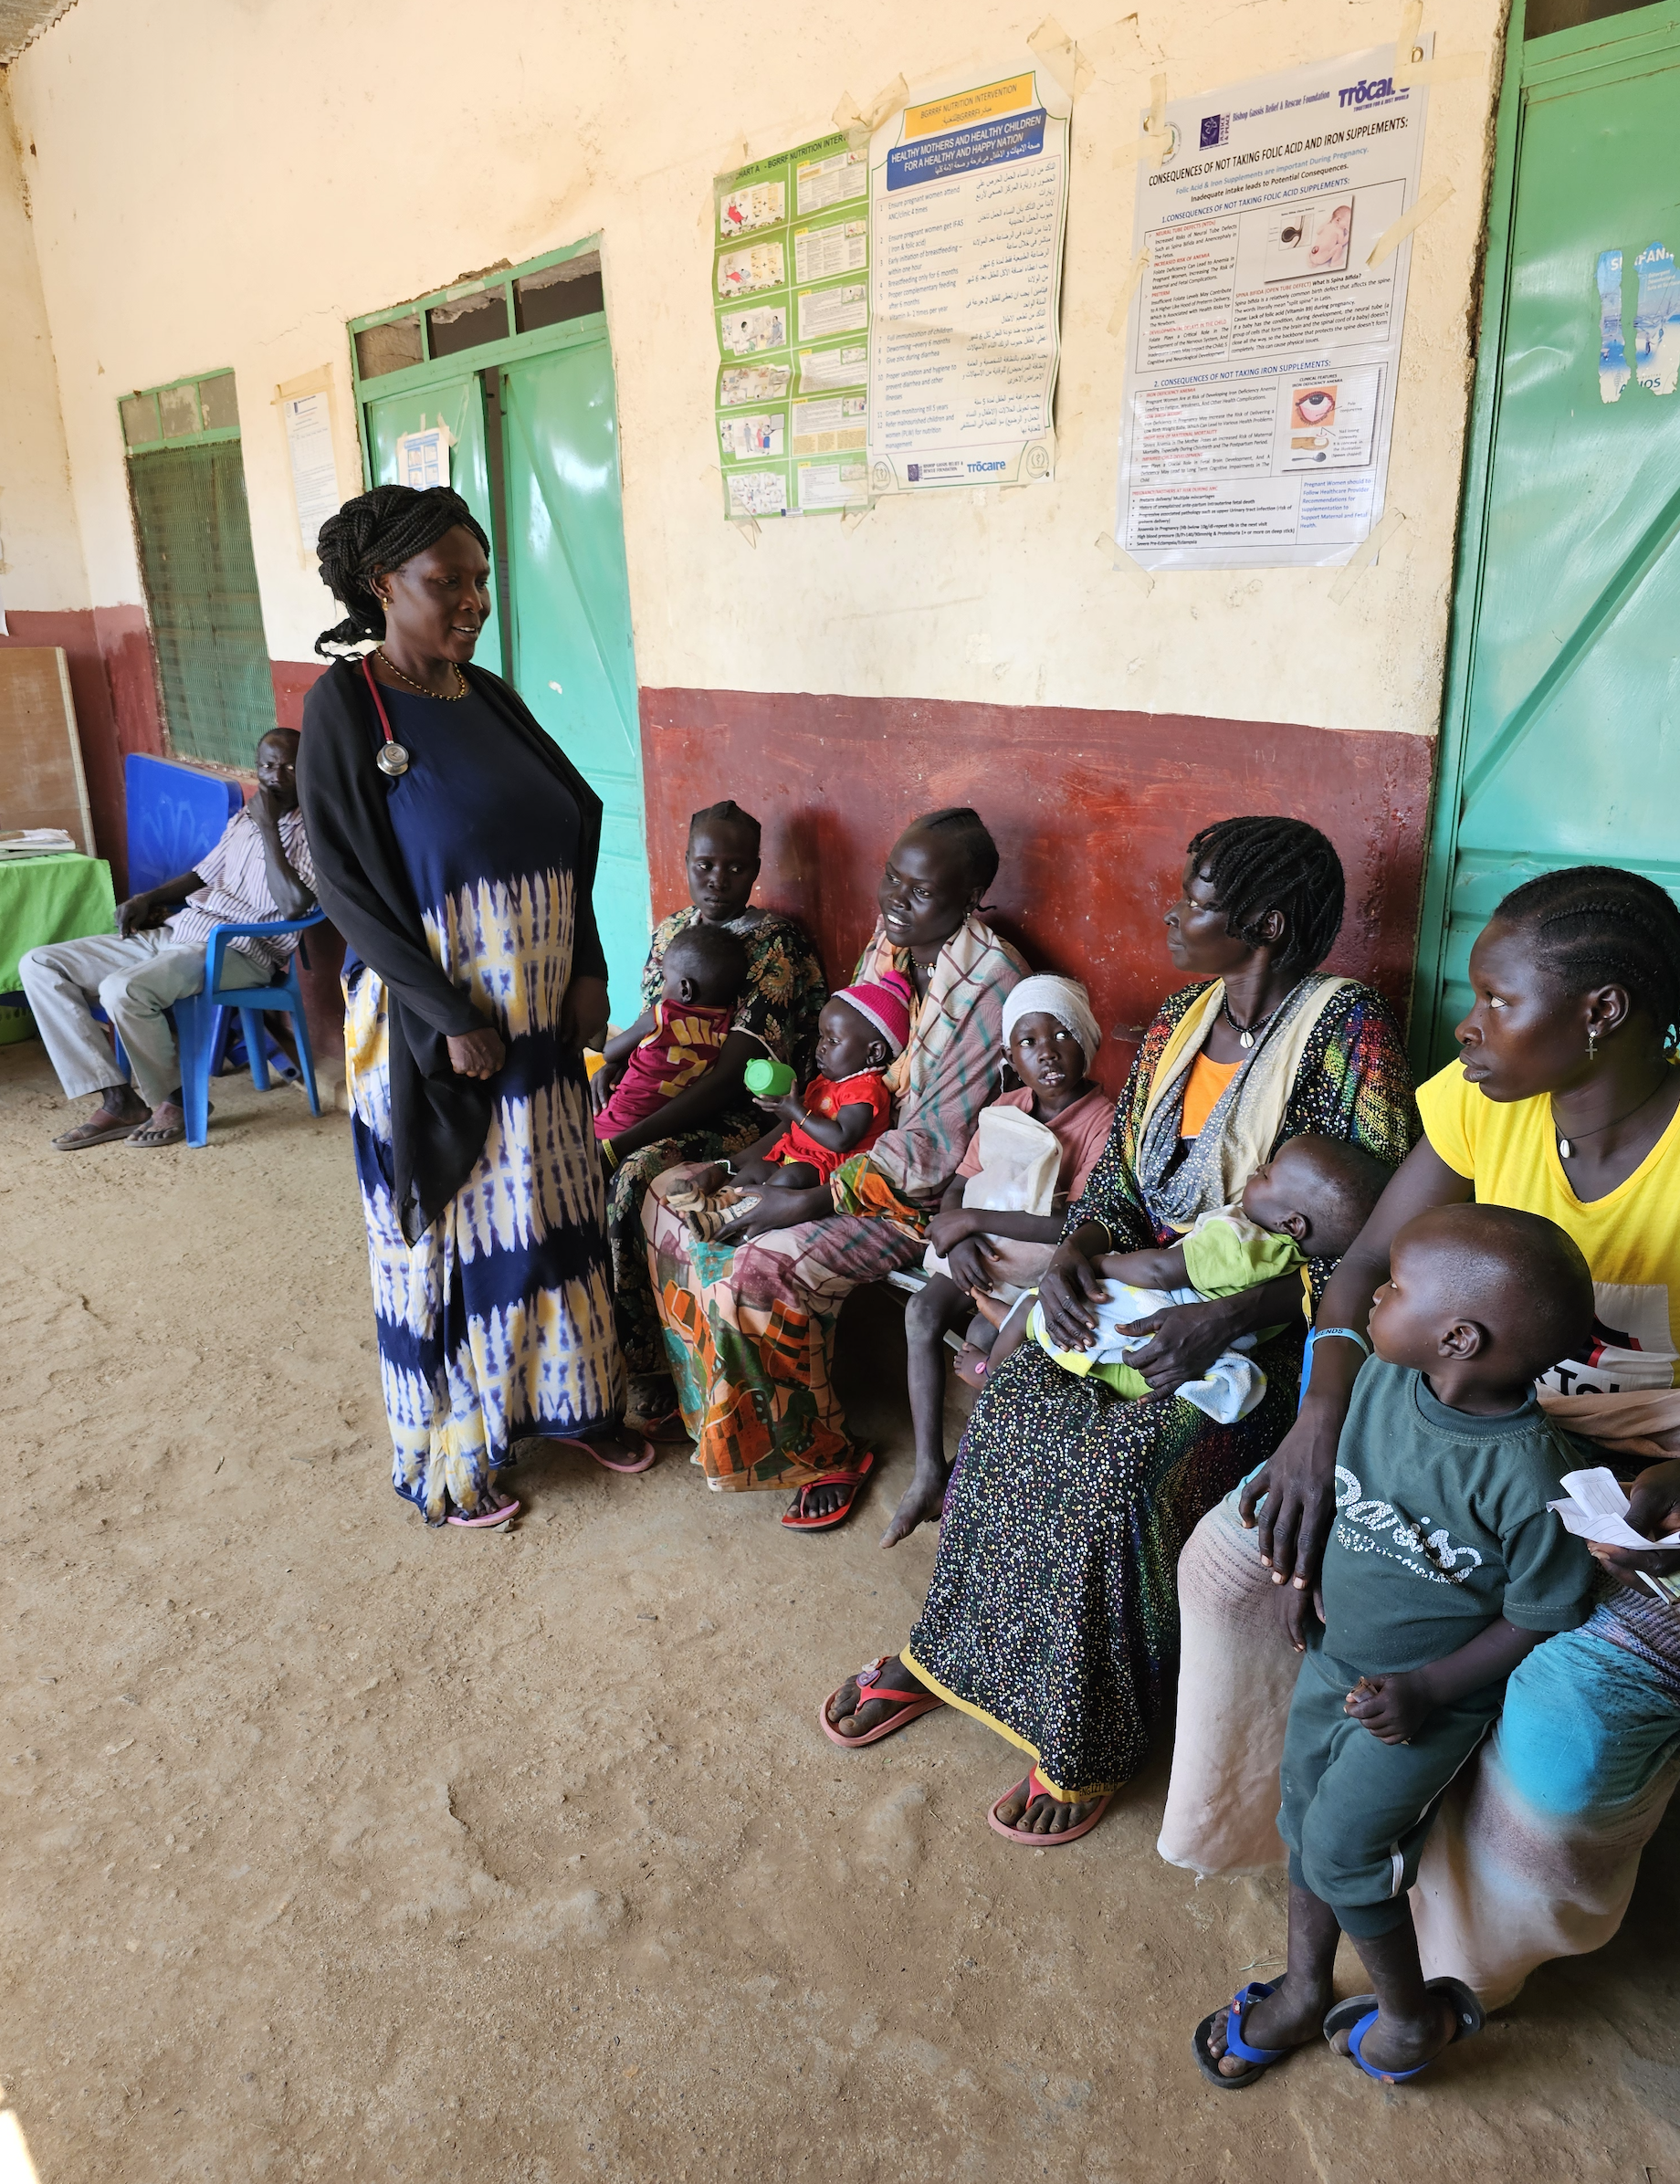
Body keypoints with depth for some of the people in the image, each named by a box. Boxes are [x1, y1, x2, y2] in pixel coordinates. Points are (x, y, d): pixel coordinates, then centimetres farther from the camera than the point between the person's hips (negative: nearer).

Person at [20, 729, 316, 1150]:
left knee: (123, 990, -34)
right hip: (178, 931, 9)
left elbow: (294, 904, -23)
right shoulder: (242, 820, 17)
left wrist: (268, 826, -17)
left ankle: (173, 1100, -7)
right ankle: (118, 1100, -8)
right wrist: (147, 898, 12)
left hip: (238, 951, -9)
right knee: (40, 965, -1)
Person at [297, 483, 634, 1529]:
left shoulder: (488, 697, 7)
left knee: (552, 1206, 15)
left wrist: (587, 971, 1)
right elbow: (346, 884, -15)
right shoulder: (346, 706, -12)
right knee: (451, 1229, 6)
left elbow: (569, 835, 10)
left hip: (540, 1014, 6)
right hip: (433, 1029, -6)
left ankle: (565, 1396, 34)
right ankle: (451, 1456, 24)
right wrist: (451, 1016, -17)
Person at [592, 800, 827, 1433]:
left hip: (740, 1114, -7)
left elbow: (731, 1073, -20)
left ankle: (647, 1375, -19)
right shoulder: (673, 927, 11)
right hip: (660, 1091, 7)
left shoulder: (777, 942, -12)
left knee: (628, 1177, -31)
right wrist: (606, 1063, -1)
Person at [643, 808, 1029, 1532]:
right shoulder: (889, 938, 1)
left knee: (759, 1272, -26)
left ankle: (825, 1455, 0)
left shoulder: (991, 988, -23)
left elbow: (939, 1144, -23)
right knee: (671, 1193, 0)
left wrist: (815, 1200, -22)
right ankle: (716, 1409, 16)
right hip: (843, 1147, 9)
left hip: (919, 1193, -8)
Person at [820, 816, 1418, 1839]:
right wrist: (1078, 1248, -11)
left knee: (1121, 1469, -25)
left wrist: (1228, 1319, -28)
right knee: (1012, 1413, -14)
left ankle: (1090, 1742, -3)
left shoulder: (1349, 1029, -15)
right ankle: (947, 1650, 8)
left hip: (1272, 1322, -6)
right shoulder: (1181, 1018, 7)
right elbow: (1121, 1172, 11)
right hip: (1147, 1285, 6)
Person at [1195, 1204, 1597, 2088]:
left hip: (1430, 1694, -6)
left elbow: (1541, 1616, -18)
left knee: (1341, 1847, -4)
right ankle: (1305, 1988, 42)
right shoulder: (1384, 1375, -14)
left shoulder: (1526, 1475, -31)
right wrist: (1309, 1592, 6)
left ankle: (1415, 2014, 25)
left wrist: (1429, 1690, -20)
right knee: (1305, 1819, 17)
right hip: (1336, 1656, 6)